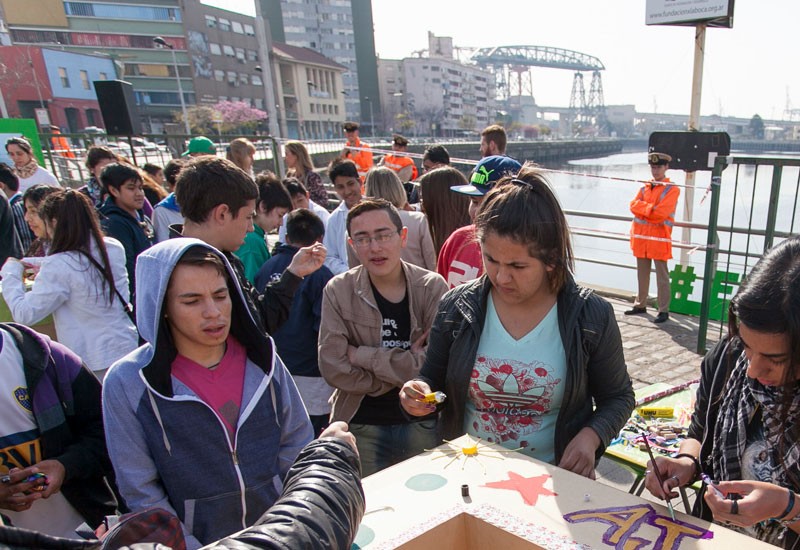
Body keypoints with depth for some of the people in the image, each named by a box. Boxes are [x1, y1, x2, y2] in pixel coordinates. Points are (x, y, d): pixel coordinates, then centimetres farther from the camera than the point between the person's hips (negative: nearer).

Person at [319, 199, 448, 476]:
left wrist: (363, 356, -17)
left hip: (422, 424, 1)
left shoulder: (432, 287, -8)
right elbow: (334, 368, -15)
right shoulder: (338, 291, -8)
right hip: (361, 427, 0)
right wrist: (406, 364, -17)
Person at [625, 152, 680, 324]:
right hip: (641, 237, 6)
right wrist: (651, 209, -13)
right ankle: (640, 305, 25)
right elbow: (633, 205, 0)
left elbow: (660, 214, -16)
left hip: (659, 238, -6)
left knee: (662, 276, -3)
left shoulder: (672, 189, -5)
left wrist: (643, 209, -5)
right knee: (642, 274, 14)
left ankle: (664, 311, 1)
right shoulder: (645, 187, 15)